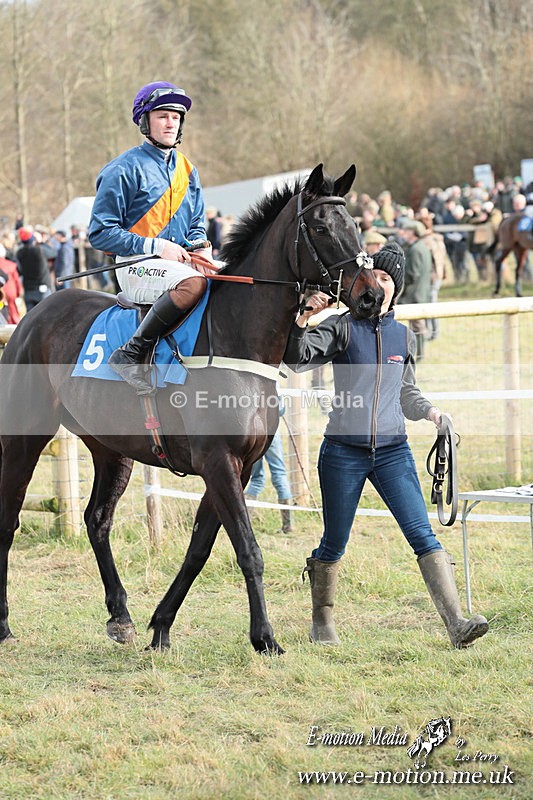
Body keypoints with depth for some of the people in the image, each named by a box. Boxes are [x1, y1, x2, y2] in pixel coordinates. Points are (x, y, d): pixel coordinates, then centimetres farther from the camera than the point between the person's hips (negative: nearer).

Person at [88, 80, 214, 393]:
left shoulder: (187, 170, 16)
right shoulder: (126, 168, -5)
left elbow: (197, 225, 22)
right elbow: (101, 232, -7)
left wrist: (200, 246, -3)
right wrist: (155, 246, -16)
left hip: (180, 261, 7)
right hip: (137, 265, -7)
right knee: (193, 282, -36)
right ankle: (132, 353, -29)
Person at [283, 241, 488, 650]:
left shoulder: (404, 336, 12)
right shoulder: (341, 328, 0)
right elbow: (296, 361, -13)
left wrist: (429, 410, 4)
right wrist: (303, 321, -28)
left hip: (393, 451, 2)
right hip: (343, 451, -2)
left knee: (424, 536, -9)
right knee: (334, 545, 9)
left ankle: (457, 623, -16)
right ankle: (322, 621, 29)